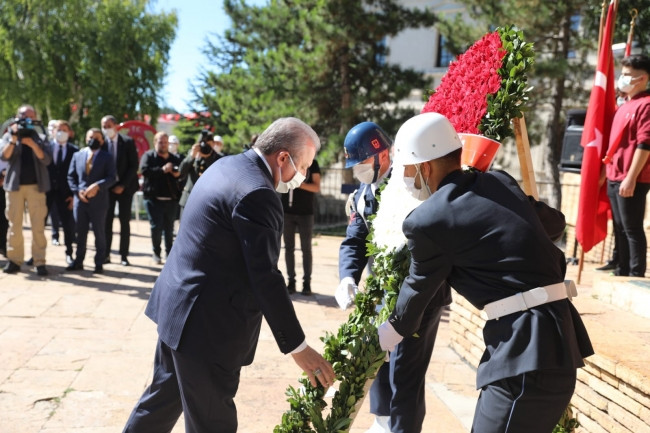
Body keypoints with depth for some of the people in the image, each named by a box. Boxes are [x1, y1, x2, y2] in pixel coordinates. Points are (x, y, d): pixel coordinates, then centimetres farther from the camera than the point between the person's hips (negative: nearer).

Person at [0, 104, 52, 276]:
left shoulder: (39, 138, 9)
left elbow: (46, 160, -5)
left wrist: (33, 144, -17)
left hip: (36, 186, 0)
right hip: (14, 185, 0)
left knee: (38, 225, -4)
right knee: (14, 224, 2)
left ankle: (39, 261, -2)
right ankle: (14, 259, 9)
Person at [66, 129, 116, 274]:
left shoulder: (107, 157, 3)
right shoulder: (77, 155, 13)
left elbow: (111, 178, -6)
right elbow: (71, 176, 11)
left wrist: (97, 186, -21)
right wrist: (77, 191, -4)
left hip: (98, 201, -3)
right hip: (80, 200, 3)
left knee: (99, 233, 2)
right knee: (80, 233, 9)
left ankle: (99, 263, 9)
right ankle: (78, 261, 17)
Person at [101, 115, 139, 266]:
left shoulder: (128, 142, -3)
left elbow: (134, 165, -5)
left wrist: (123, 185, -11)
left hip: (124, 187, -1)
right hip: (107, 187, 1)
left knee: (125, 221, 1)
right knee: (106, 220, -2)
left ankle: (124, 256, 5)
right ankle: (106, 254, 3)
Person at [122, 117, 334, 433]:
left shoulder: (227, 165, 7)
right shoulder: (256, 194, -23)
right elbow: (265, 279, -24)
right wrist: (298, 347, -18)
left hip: (175, 304, 10)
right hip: (207, 324, -10)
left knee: (165, 394, 25)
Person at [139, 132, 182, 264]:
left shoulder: (175, 159, 14)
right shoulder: (149, 156, 3)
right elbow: (144, 170, -13)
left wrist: (178, 173, -8)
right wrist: (162, 169, -22)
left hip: (171, 199, 3)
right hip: (154, 198, -3)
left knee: (169, 228, 8)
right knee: (156, 227, -3)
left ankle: (169, 253, 18)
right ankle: (156, 253, 10)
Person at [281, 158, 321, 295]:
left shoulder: (312, 163, 2)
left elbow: (317, 187, -6)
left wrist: (299, 184, -18)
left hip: (305, 212, -2)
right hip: (287, 211, 2)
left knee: (306, 248, 1)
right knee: (289, 247, 3)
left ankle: (307, 282, 7)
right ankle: (291, 281, 9)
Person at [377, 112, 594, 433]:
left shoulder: (427, 220, -8)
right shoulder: (499, 182, 12)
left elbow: (420, 291, 8)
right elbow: (555, 223, 27)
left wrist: (390, 333, 27)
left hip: (527, 350, -9)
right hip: (555, 337, 9)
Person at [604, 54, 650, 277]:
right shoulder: (624, 106, 18)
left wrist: (631, 178, -21)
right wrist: (607, 172, 19)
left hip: (632, 180, -9)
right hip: (615, 178, 9)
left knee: (632, 229, -5)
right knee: (619, 228, 13)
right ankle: (621, 273, 21)